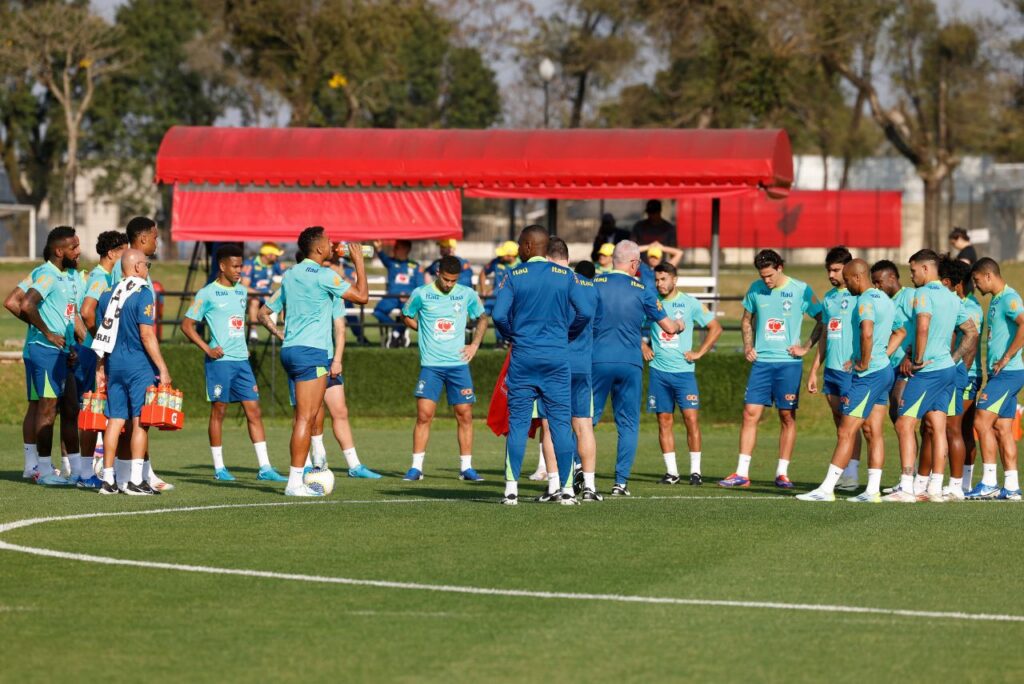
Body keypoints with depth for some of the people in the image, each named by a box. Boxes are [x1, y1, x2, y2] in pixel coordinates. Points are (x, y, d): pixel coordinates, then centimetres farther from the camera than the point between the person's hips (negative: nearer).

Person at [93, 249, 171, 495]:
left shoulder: (109, 295, 11)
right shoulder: (142, 294, -10)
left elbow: (103, 334, 15)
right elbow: (146, 335, -15)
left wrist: (101, 368, 21)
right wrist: (162, 368, -13)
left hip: (114, 363, 7)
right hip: (139, 364, -6)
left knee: (115, 420, 8)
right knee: (140, 420, -3)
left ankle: (108, 479, 9)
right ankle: (135, 480, -7)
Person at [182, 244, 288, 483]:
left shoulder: (242, 291, 14)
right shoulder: (207, 294, -6)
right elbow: (187, 325, -5)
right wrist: (207, 349, -12)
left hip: (242, 360, 6)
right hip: (219, 362, -6)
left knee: (254, 411, 1)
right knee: (218, 411, 1)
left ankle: (264, 468, 0)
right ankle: (219, 468, 9)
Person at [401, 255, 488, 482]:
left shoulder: (467, 294, 3)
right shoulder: (421, 294, -1)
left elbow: (482, 319, 17)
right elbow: (407, 316, 15)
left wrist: (474, 344, 6)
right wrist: (425, 330, 4)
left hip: (459, 364, 2)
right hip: (431, 365, -2)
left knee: (465, 415, 1)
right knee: (424, 414, -9)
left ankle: (466, 467, 9)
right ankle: (416, 467, -2)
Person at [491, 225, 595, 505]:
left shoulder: (513, 276, -2)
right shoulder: (565, 276, 2)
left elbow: (499, 315, -9)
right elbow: (586, 312, -4)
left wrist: (514, 335, 10)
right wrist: (566, 334, 12)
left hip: (523, 356, -1)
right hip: (557, 356, 1)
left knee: (518, 423, 3)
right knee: (561, 423, 4)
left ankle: (511, 489, -1)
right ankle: (567, 489, 2)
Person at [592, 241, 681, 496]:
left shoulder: (594, 283, 0)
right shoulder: (641, 290, 1)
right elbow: (668, 326, 8)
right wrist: (679, 325, 30)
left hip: (597, 360, 0)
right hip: (630, 364, 0)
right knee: (628, 424, 6)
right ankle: (621, 481, 1)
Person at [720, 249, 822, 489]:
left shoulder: (801, 290, -4)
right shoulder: (756, 289, 6)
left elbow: (822, 320, 3)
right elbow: (747, 319, 20)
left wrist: (806, 347, -3)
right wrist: (748, 346, 7)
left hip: (788, 362, -3)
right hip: (761, 361, 3)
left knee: (787, 416, 1)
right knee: (750, 413, -3)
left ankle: (782, 473, 8)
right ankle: (742, 473, -2)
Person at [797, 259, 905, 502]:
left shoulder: (865, 300, -15)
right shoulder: (885, 299, 15)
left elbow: (867, 333, -32)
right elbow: (900, 331, 27)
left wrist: (864, 362, -20)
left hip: (868, 374, -10)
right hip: (884, 370, 10)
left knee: (845, 432, -7)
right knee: (873, 432, 8)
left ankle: (826, 488, -5)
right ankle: (873, 490, 7)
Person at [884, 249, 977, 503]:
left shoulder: (923, 293, -11)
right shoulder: (952, 298, 15)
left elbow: (923, 326, -26)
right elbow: (972, 333, 21)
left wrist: (917, 360, -17)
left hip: (927, 371, -9)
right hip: (947, 369, 9)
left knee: (904, 424, -5)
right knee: (937, 427, 7)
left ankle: (906, 488, -10)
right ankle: (935, 488, 6)